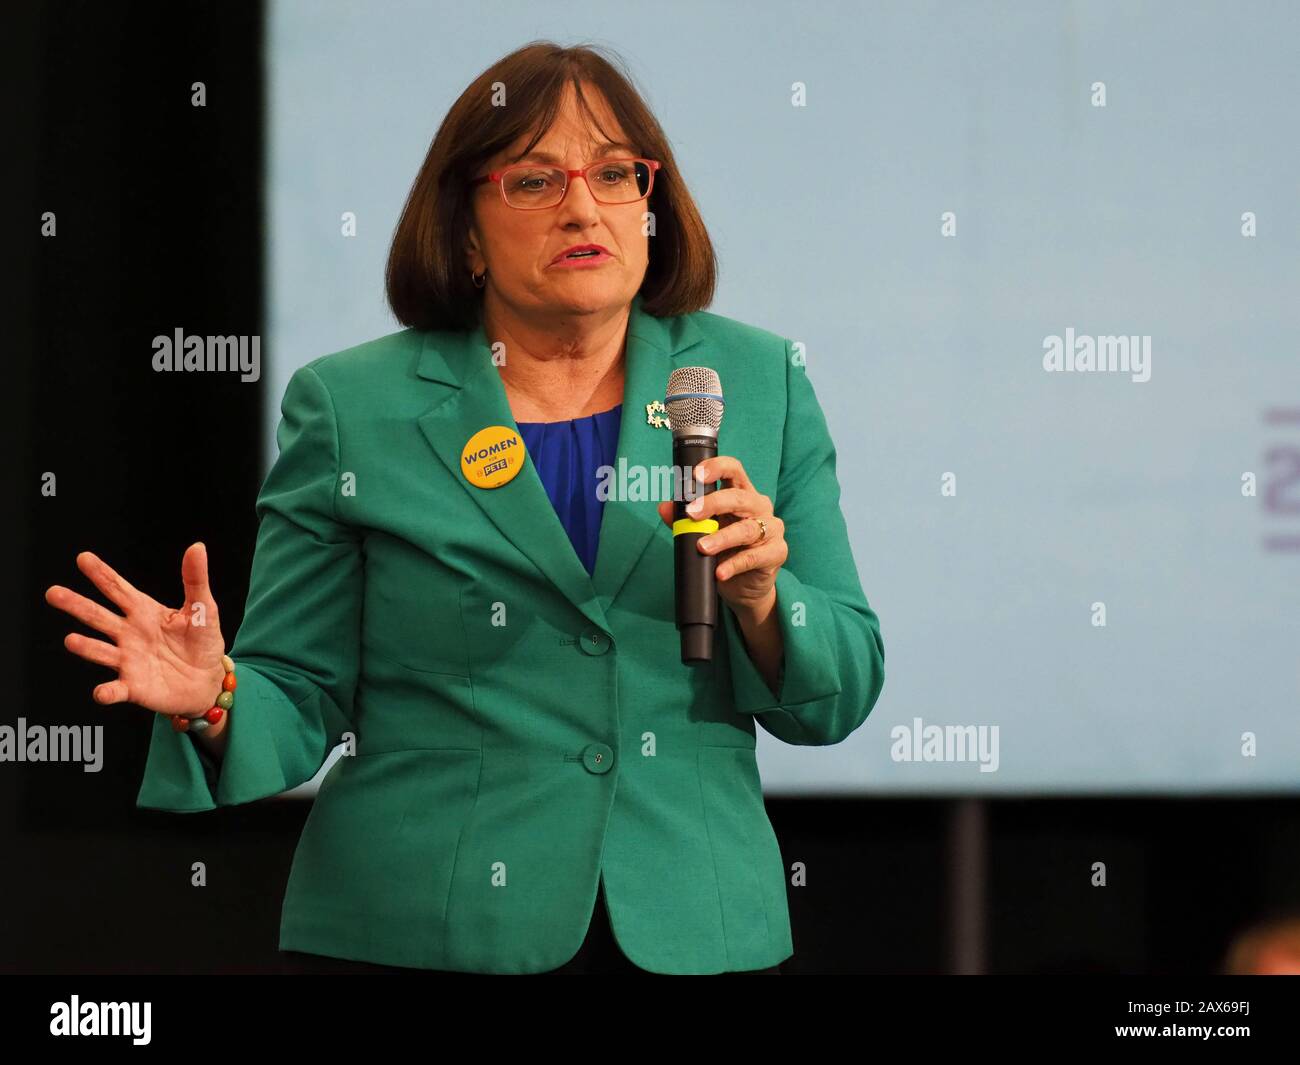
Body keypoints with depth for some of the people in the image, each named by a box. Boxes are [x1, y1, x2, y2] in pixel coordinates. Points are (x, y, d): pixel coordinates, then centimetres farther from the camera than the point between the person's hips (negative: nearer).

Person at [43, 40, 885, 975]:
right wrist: (215, 701, -20)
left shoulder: (759, 383, 6)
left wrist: (759, 600, -13)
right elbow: (301, 699, 0)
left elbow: (839, 696, 6)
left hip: (696, 929, 2)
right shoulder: (352, 406, 0)